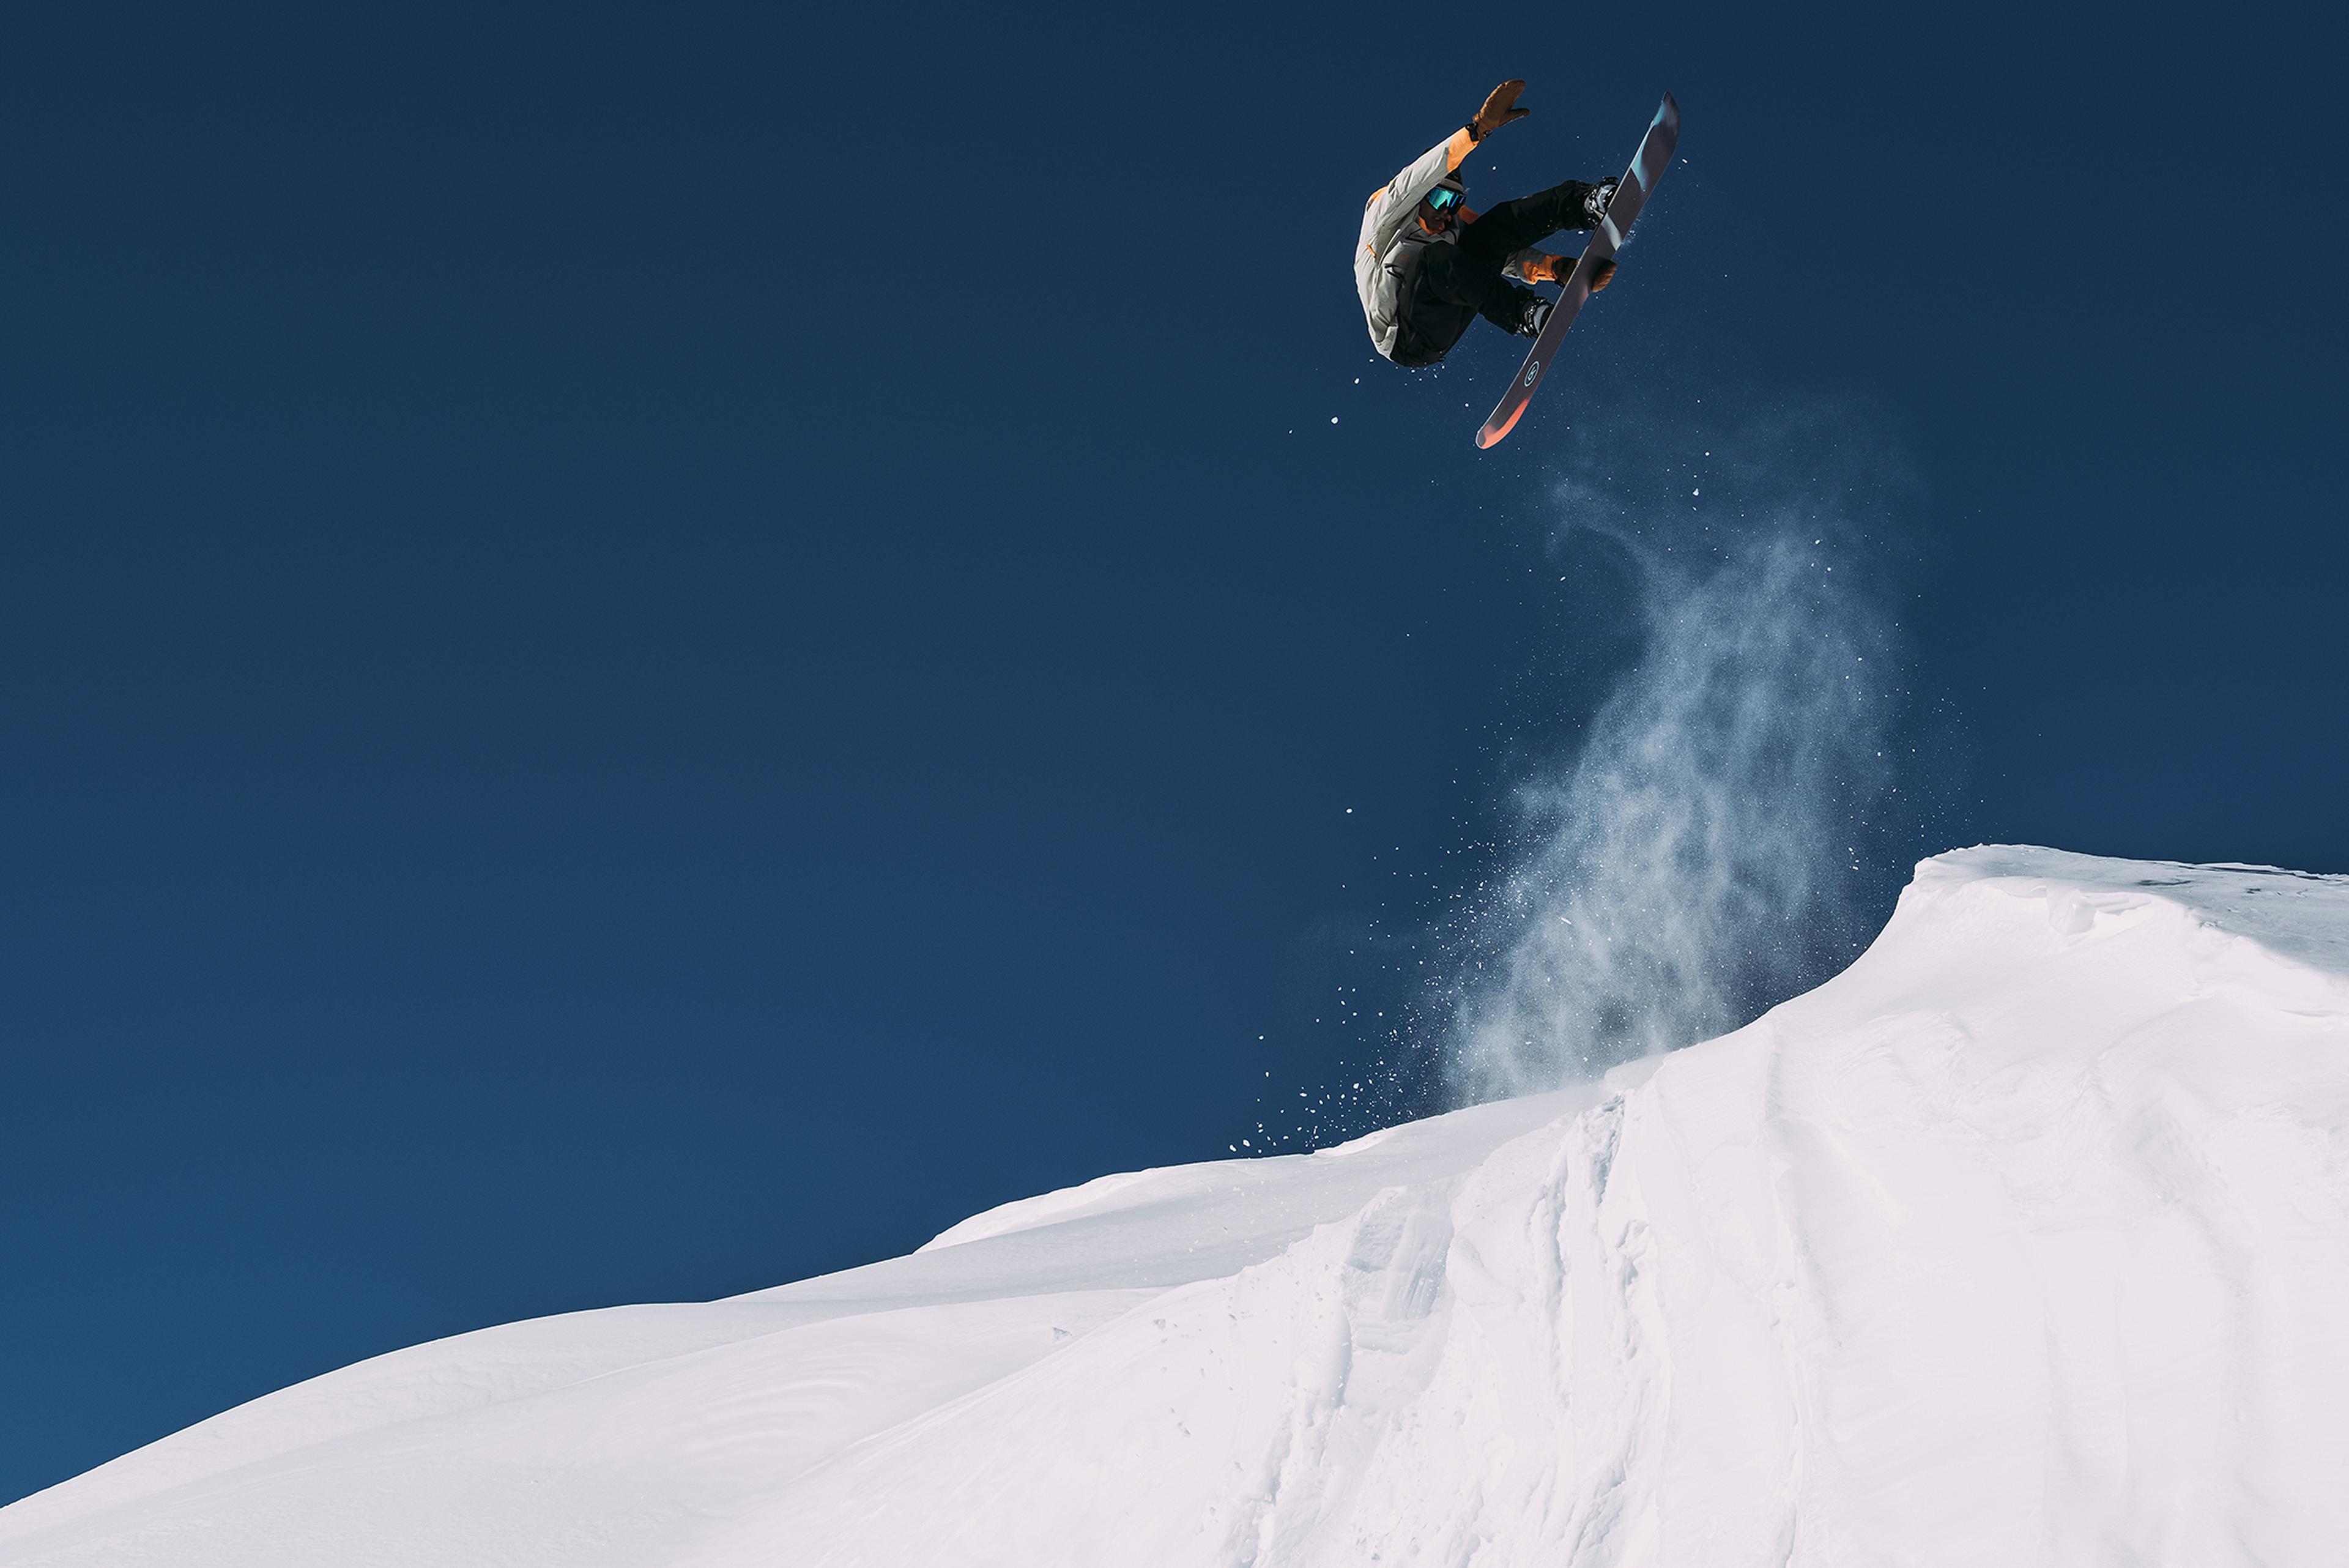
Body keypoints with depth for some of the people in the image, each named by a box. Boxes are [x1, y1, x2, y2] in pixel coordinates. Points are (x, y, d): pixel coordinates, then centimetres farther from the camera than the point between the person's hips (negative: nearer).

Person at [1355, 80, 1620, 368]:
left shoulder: (1455, 221, 18)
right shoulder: (1384, 213, -1)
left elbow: (1506, 258, 9)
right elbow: (1416, 180, -20)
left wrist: (1560, 268, -10)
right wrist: (1480, 127, -30)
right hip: (1403, 339, -6)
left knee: (1494, 229, -7)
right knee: (1437, 257, -35)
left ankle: (1588, 206, -25)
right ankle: (1524, 313, -45)